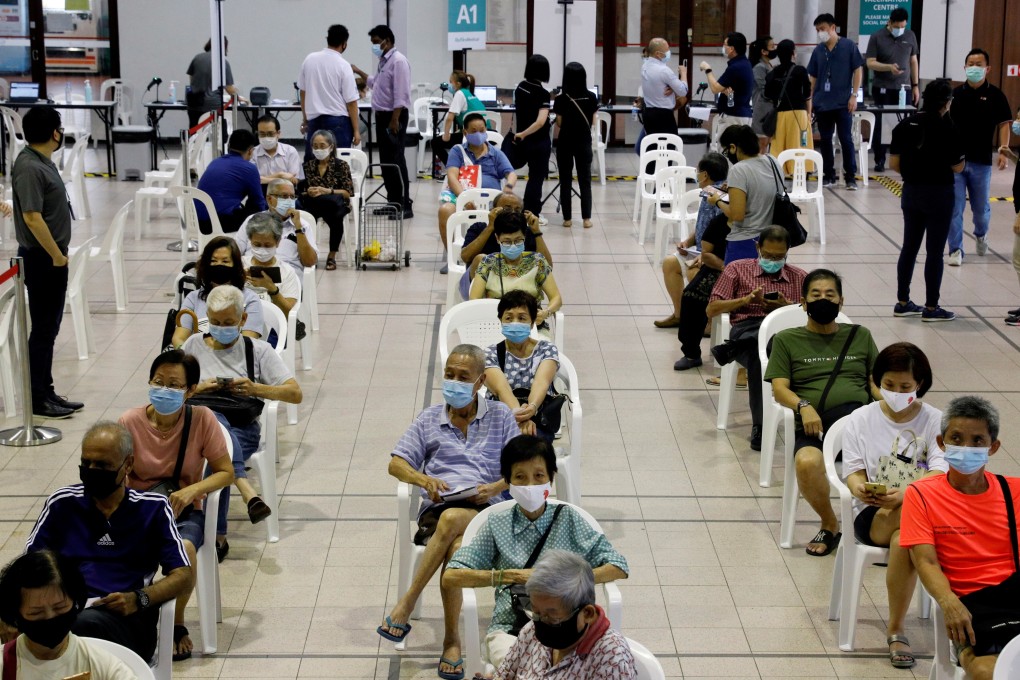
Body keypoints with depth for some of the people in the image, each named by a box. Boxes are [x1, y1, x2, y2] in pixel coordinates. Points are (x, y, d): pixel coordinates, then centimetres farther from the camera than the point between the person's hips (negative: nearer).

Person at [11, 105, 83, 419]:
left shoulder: (42, 162, 10)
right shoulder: (28, 167, -20)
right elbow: (32, 217, -25)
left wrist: (59, 253, 15)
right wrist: (56, 255, -18)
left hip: (52, 258, 10)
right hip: (42, 259, -10)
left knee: (49, 327, 15)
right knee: (43, 328, -1)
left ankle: (46, 392, 24)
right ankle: (37, 399, 7)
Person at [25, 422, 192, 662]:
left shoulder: (153, 508, 15)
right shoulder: (61, 503, 19)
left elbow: (182, 575, 10)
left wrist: (139, 599, -10)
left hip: (125, 616, -1)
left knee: (86, 622, -40)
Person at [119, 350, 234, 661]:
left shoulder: (202, 419, -11)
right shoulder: (130, 422, -9)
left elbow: (226, 473, -4)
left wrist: (192, 490, -21)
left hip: (184, 510, 0)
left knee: (184, 550, -34)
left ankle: (177, 622, -3)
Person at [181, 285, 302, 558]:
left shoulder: (258, 350, 15)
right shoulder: (194, 345, 20)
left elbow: (295, 394, 7)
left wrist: (256, 388, -8)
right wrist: (198, 388, -2)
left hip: (241, 429, -1)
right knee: (215, 421, -39)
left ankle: (218, 536, -30)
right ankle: (247, 491, -51)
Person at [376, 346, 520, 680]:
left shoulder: (501, 416, 16)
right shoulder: (428, 419, 19)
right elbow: (396, 463, 14)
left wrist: (495, 488, -10)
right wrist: (423, 479, -7)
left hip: (485, 511, -1)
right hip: (437, 509, 1)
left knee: (451, 520, -39)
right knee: (456, 549, -37)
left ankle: (407, 602, -30)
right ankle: (452, 639, -30)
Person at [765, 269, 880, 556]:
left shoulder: (860, 336, 26)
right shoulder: (787, 340, 19)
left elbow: (877, 383, 19)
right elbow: (779, 388, 8)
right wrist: (803, 406, -14)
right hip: (815, 423, -1)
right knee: (806, 462, -37)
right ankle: (829, 525, -8)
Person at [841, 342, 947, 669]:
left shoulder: (935, 421, 3)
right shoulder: (860, 420, 9)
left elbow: (940, 474, -10)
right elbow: (854, 470, 2)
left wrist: (906, 493, -30)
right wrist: (859, 488, -24)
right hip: (872, 514, 0)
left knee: (903, 539, -38)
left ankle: (895, 629, -20)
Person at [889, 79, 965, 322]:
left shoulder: (904, 126, -1)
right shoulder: (948, 130, -15)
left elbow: (894, 163, 1)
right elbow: (957, 167, -12)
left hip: (911, 192, 5)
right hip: (939, 194, -5)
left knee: (909, 247, 15)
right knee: (935, 251, 3)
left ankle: (902, 302, 21)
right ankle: (931, 308, 9)